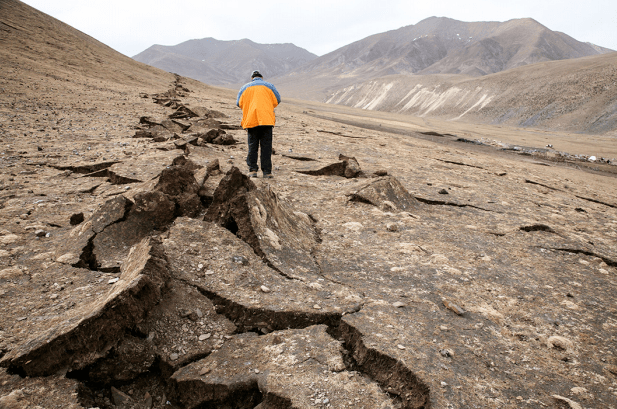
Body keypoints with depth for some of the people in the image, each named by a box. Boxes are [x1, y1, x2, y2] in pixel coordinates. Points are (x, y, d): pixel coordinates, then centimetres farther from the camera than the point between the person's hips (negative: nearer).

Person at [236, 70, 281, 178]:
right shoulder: (268, 86, 13)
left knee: (252, 146, 5)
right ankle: (267, 171, -3)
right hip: (266, 119, -1)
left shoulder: (245, 87, 15)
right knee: (266, 146, -1)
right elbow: (277, 100, 8)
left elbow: (239, 103, 10)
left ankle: (252, 170, -1)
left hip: (251, 120, 1)